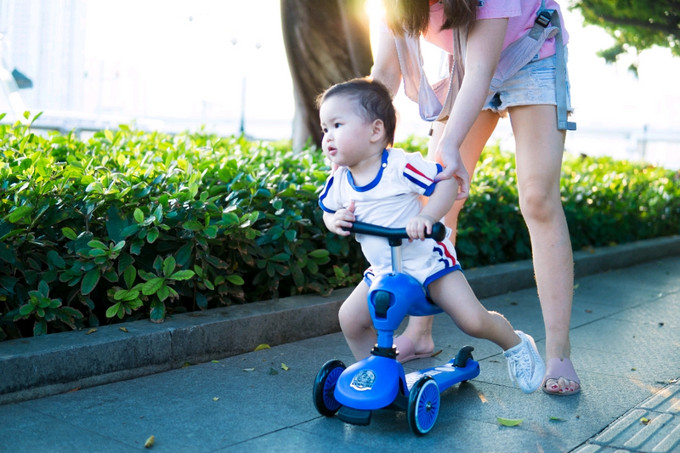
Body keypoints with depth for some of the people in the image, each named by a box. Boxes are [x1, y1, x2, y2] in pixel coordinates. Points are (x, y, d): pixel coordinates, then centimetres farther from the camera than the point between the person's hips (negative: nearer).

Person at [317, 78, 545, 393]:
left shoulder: (400, 165, -21)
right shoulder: (340, 180, -3)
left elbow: (447, 182, -20)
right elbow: (328, 211, 12)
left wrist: (426, 216, -36)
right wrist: (334, 221, -12)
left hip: (428, 261, -5)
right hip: (383, 272, 5)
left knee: (473, 321, -10)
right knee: (350, 318, -11)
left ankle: (515, 344, 22)